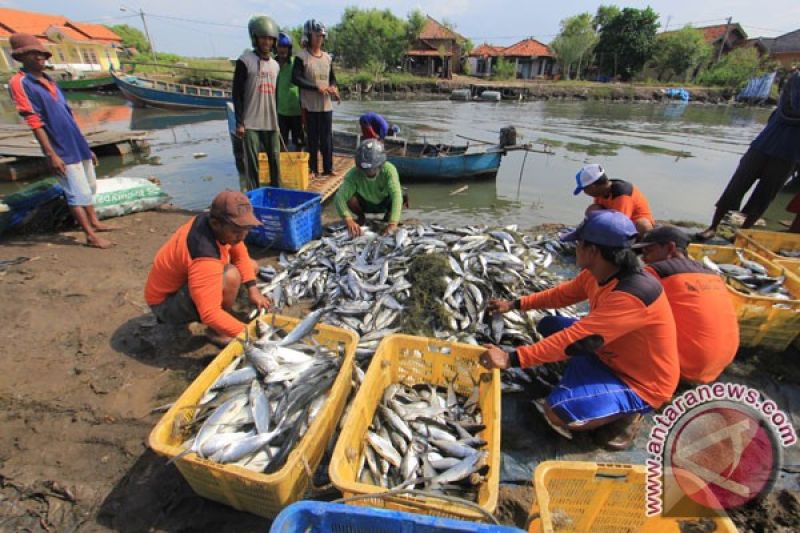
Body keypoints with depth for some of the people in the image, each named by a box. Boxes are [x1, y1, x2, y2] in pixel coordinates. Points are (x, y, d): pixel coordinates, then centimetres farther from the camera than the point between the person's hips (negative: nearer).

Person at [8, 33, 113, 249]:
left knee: (90, 188, 15)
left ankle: (94, 223, 26)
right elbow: (34, 122, -14)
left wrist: (86, 147, 19)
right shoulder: (20, 83, -7)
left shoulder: (49, 81, 17)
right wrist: (51, 154, -20)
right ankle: (91, 236, -5)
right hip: (62, 150, -8)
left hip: (78, 146, 8)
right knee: (79, 193, -8)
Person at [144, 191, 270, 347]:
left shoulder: (212, 221, -15)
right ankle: (216, 332, -10)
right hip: (165, 303, -9)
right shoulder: (204, 258, -39)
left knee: (251, 266, 9)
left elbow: (240, 253, -2)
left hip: (182, 279, 9)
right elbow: (210, 314, -42)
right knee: (230, 276, -35)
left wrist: (252, 289, -11)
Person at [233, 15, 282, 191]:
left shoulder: (275, 65, 14)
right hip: (251, 123, -5)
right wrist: (239, 122, -11)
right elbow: (237, 93, -5)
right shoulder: (245, 60, -3)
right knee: (252, 162, -3)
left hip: (271, 123, 5)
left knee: (275, 160, 7)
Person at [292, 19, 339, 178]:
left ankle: (328, 168, 16)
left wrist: (333, 87, -4)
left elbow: (332, 77, 20)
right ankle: (313, 169, 12)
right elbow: (295, 78, -13)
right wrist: (317, 87, -19)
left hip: (326, 105, 5)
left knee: (327, 138, 6)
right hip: (310, 106, -4)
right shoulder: (302, 57, -5)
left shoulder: (328, 57, 12)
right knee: (312, 139, 1)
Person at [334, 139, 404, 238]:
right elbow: (340, 197, -42)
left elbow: (396, 195, -45)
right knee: (350, 198, -30)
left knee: (399, 198, -31)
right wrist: (349, 220, -59)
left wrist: (393, 223, -58)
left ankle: (387, 217, 6)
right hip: (365, 204, 0)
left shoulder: (389, 170, -33)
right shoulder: (354, 173, -32)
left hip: (384, 203, 0)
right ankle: (361, 217, 5)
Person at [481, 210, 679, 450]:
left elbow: (577, 340, -39)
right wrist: (515, 304, 7)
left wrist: (511, 359, -40)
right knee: (548, 326, 7)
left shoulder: (632, 295, -35)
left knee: (558, 413, -27)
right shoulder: (596, 273, -8)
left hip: (641, 384, -8)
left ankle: (625, 412, -1)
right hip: (611, 356, 8)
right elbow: (563, 294, 10)